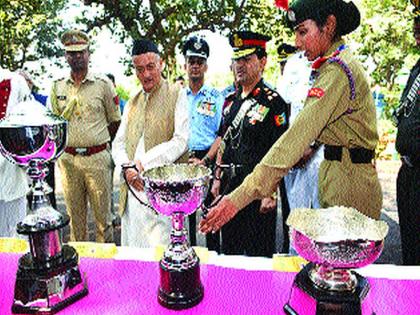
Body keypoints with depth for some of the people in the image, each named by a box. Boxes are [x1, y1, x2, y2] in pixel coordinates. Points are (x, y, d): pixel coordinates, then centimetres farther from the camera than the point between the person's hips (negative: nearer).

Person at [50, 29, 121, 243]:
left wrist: (100, 144, 7)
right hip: (68, 159, 3)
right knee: (75, 216, 14)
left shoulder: (103, 83, -1)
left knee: (102, 216, 6)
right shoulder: (57, 87, 8)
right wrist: (62, 149, 10)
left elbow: (115, 121, 5)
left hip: (98, 158, -3)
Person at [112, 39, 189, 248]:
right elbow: (118, 144, 15)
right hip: (133, 189, 6)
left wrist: (142, 164, -13)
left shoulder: (177, 94, 0)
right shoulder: (132, 103, 19)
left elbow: (180, 142, -10)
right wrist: (126, 168, -5)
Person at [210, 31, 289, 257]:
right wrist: (217, 179, 13)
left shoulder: (273, 102, -10)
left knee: (258, 253, 8)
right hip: (230, 186, 7)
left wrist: (270, 193, -16)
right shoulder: (232, 101, 10)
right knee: (229, 250, 19)